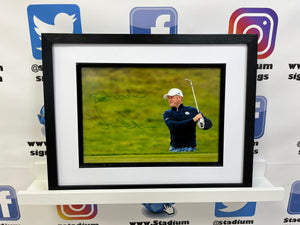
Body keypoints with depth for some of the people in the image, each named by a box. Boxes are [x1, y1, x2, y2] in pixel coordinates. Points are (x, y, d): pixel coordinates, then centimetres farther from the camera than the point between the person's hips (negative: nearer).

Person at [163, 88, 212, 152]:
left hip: (189, 148, -2)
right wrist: (193, 120, -15)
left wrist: (203, 124, -15)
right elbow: (173, 126, -13)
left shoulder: (192, 110, 5)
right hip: (174, 149, 2)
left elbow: (209, 123, 10)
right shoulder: (167, 113, 6)